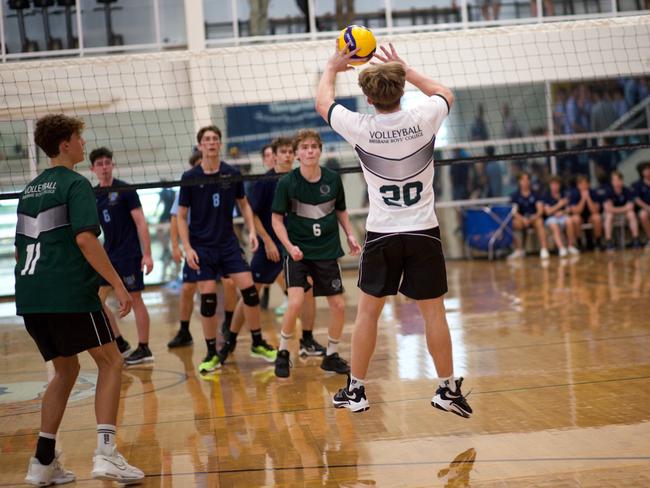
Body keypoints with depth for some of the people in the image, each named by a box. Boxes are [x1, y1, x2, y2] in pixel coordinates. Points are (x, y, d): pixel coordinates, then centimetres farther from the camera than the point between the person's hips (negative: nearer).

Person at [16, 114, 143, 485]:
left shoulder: (30, 189, 20)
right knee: (111, 362, 2)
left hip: (31, 297, 8)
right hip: (70, 294, -8)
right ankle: (106, 453, -11)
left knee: (66, 370, 19)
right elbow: (85, 239, -17)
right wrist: (118, 284, -17)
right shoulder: (75, 184, -5)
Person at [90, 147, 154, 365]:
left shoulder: (125, 190, -10)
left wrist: (147, 254, -17)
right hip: (108, 254, 7)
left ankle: (144, 349, 6)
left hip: (129, 254, -7)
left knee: (135, 299, -2)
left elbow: (141, 222, -12)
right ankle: (120, 342, 15)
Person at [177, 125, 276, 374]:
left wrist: (251, 230, 1)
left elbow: (244, 204, 14)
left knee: (249, 290, -4)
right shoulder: (190, 178, -5)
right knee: (207, 299, -3)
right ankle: (212, 354, 11)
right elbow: (181, 216, -1)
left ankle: (258, 343, 14)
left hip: (229, 243, 2)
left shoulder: (232, 174, 0)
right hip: (202, 247, -2)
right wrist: (187, 248, -9)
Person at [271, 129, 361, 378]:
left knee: (338, 305, 2)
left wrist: (350, 236, 2)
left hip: (327, 251, 3)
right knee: (296, 302, -18)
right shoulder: (287, 182, -11)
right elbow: (277, 219, -5)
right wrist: (289, 246, -17)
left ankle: (331, 355, 22)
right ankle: (282, 353, 3)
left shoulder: (333, 179, -3)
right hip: (298, 252, -3)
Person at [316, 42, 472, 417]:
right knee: (434, 311, 5)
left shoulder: (361, 128, -9)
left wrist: (332, 68, 27)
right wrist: (405, 70, 22)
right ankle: (449, 389, 11)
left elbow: (323, 103, 12)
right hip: (424, 231, 1)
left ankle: (356, 390, 16)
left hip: (382, 234, 0)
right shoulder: (423, 119, -8)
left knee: (368, 312, 9)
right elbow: (446, 95, 17)